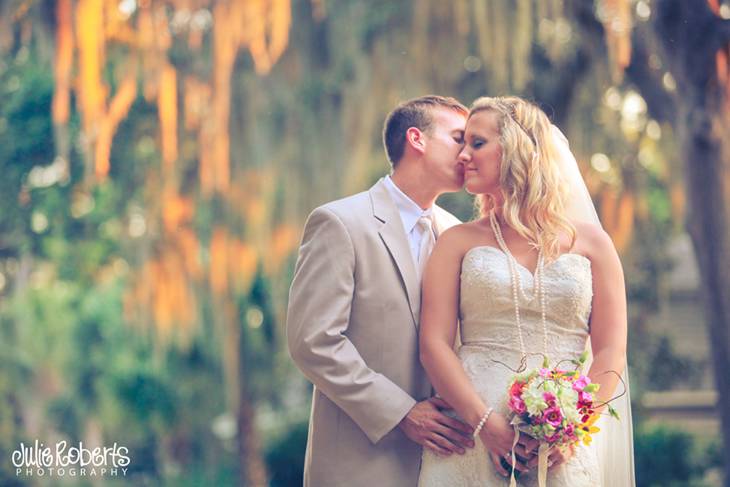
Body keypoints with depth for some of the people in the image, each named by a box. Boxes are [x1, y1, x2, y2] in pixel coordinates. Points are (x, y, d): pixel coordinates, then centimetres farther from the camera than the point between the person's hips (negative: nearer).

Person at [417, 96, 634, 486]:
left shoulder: (590, 242, 8)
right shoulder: (458, 242, 8)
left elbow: (611, 353, 3)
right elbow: (434, 344, -2)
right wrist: (487, 424, -15)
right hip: (472, 442, 0)